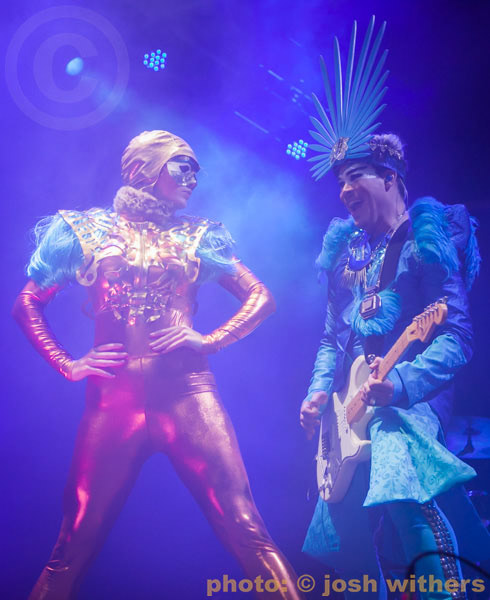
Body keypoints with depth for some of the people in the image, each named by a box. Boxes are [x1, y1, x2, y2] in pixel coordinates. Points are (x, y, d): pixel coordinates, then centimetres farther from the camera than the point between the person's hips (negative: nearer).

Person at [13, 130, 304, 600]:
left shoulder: (195, 235, 15)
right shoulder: (87, 228, 13)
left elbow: (261, 297, 14)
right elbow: (27, 304, 14)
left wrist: (211, 340, -1)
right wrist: (67, 365, 1)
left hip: (188, 393, 1)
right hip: (112, 398, 0)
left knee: (247, 531, -8)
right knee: (74, 545, 3)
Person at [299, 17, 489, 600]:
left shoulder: (429, 239, -5)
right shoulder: (345, 247, 13)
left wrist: (401, 381, -27)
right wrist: (319, 391, 3)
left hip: (409, 401, -6)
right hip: (350, 408, 6)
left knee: (403, 493, -33)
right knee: (349, 551, 10)